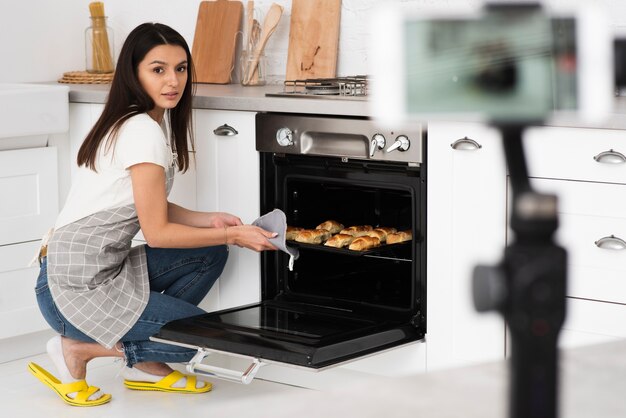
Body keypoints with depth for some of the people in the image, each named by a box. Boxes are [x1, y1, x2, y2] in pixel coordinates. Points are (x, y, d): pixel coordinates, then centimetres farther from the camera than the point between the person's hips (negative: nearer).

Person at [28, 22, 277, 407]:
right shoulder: (144, 133, -19)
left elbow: (153, 209, 13)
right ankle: (78, 350, 1)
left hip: (104, 269, 10)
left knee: (211, 255, 8)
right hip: (76, 288, -10)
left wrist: (211, 220, 0)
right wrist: (233, 235, -9)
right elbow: (157, 232, -16)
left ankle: (145, 366, 10)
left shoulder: (153, 120, 11)